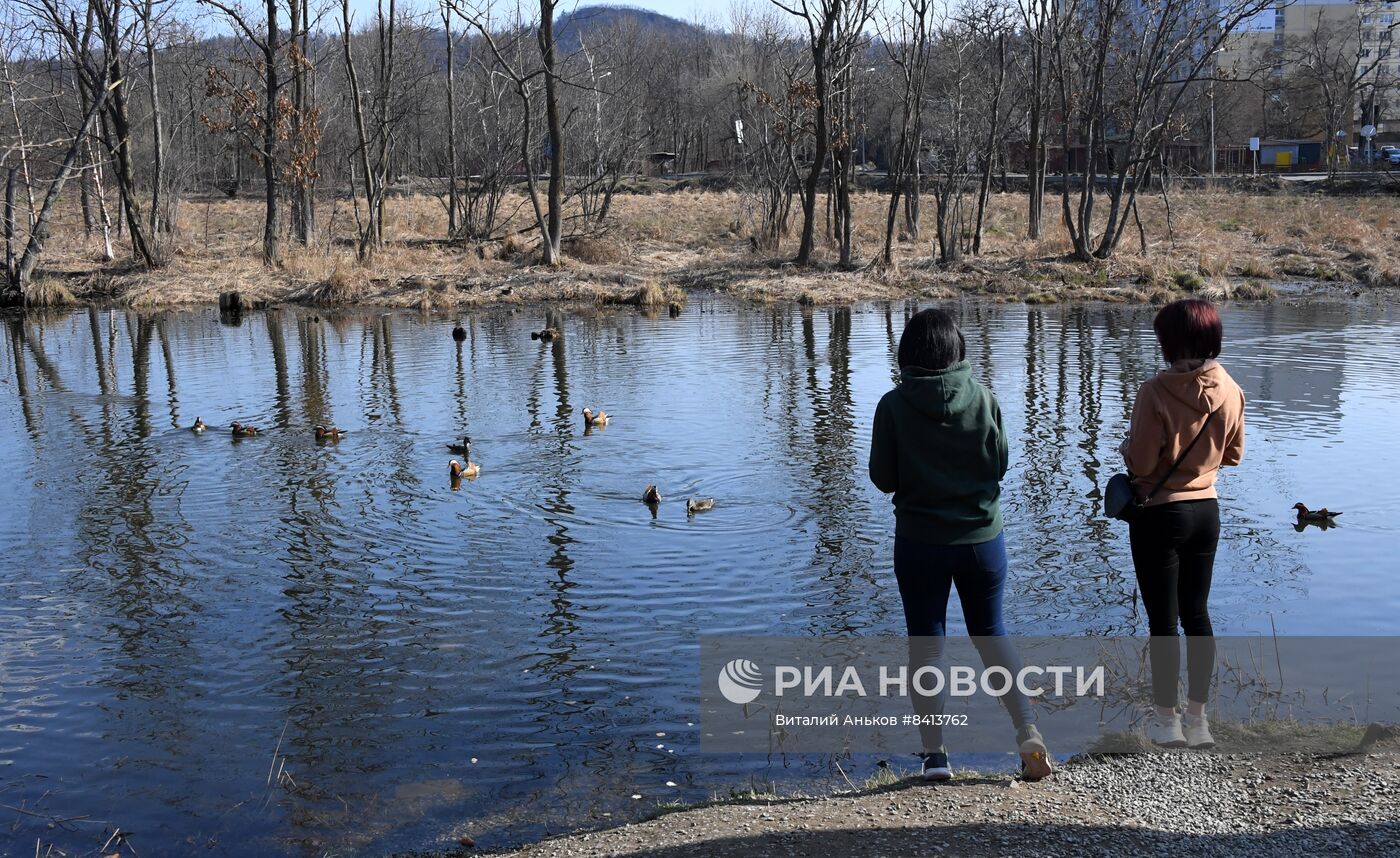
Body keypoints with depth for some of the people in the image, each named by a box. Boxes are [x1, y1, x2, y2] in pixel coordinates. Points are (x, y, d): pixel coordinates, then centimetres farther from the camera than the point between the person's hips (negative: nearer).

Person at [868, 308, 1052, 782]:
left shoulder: (893, 405, -12)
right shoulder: (984, 398, -7)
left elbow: (882, 477, -6)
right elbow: (1000, 463, 1)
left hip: (919, 540, -2)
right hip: (983, 537, 2)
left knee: (925, 641, 11)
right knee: (990, 631, 19)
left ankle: (934, 752, 13)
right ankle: (1028, 732, 9)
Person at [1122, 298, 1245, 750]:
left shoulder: (1157, 392, -21)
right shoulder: (1230, 391, -3)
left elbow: (1140, 463, -18)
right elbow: (1233, 454, 8)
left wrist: (1128, 445, 3)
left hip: (1160, 514, -5)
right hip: (1206, 510, 5)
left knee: (1163, 619, 5)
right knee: (1197, 614, 15)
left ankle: (1168, 720, 15)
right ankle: (1198, 718, 22)